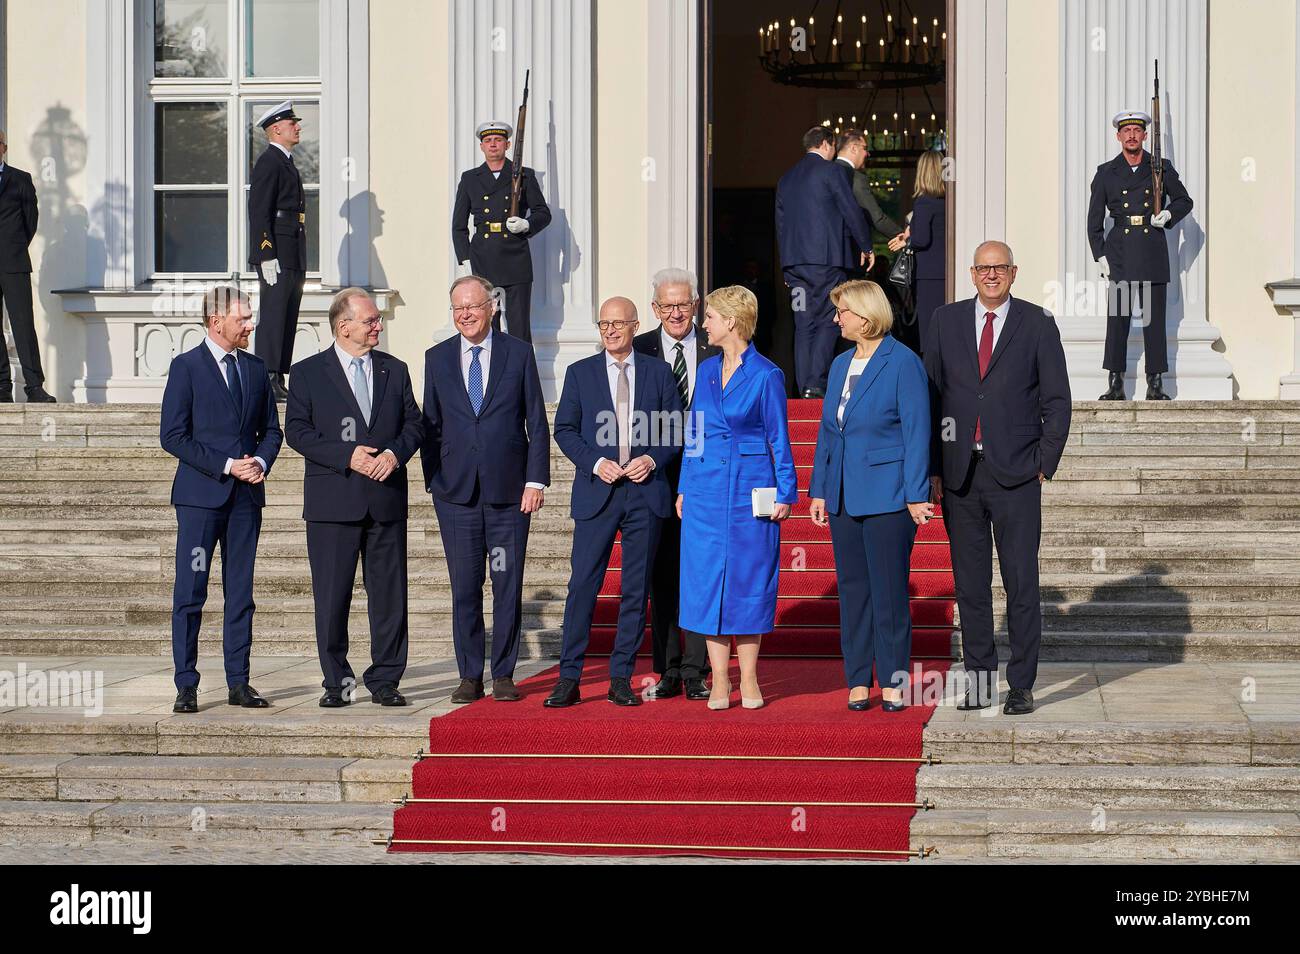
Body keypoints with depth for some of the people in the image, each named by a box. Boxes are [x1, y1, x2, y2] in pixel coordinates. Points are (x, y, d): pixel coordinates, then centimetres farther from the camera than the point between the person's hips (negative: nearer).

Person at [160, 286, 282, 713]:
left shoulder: (255, 368, 13)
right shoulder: (186, 366, -3)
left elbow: (271, 429, 18)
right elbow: (172, 435, -8)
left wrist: (260, 462, -3)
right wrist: (226, 466, -13)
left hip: (247, 494, 5)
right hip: (200, 494, -5)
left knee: (241, 594, 7)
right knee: (190, 594, -3)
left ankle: (238, 683, 11)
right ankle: (186, 686, 1)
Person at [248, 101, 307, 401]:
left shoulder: (286, 163, 22)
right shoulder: (268, 163, -9)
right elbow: (259, 213, -16)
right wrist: (267, 256, -22)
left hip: (293, 258, 10)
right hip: (277, 256, -10)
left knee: (287, 321, 9)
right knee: (273, 316, -11)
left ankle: (279, 381, 11)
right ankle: (266, 381, -13)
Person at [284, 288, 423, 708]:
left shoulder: (394, 370, 13)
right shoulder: (308, 373, 2)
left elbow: (412, 423, 11)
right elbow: (297, 431, -4)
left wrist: (395, 453, -9)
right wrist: (346, 456, -15)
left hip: (386, 498, 3)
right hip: (332, 501, -3)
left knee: (389, 594, 3)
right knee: (331, 596, 0)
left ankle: (385, 680, 11)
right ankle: (337, 683, 9)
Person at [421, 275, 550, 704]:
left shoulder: (519, 354, 3)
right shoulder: (437, 358, 8)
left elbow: (537, 423, 3)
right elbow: (430, 425, 10)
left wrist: (536, 480, -4)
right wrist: (432, 480, 3)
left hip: (508, 489, -1)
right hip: (456, 491, 1)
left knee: (508, 585, 1)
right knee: (464, 588, 4)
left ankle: (504, 675, 9)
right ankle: (470, 676, 10)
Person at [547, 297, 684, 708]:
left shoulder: (658, 373, 9)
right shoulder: (580, 372, 8)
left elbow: (675, 430, 9)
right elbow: (564, 430, 5)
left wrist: (652, 459, -8)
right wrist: (595, 463, -9)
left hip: (645, 492, 1)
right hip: (596, 491, -1)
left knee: (636, 589, 3)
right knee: (582, 585, -5)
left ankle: (621, 680, 9)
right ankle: (569, 679, -1)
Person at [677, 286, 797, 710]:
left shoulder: (766, 375, -5)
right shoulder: (706, 370, 10)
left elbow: (778, 438, -2)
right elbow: (693, 433, 14)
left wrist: (785, 493, -6)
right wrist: (684, 488, 10)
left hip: (751, 491, -5)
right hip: (706, 489, 5)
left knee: (748, 582, 1)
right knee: (708, 581, 3)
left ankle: (748, 680, 9)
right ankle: (719, 682, 8)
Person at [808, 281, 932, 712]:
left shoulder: (903, 363, -8)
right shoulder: (840, 365, 13)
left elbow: (917, 432, -10)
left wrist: (916, 495, -14)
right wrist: (818, 490, 12)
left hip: (886, 495, -7)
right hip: (844, 496, 7)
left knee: (889, 591, -1)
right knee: (852, 588, 8)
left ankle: (892, 683, 6)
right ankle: (858, 681, 14)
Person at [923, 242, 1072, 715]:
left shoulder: (1037, 324, 3)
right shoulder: (946, 321, 8)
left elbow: (1057, 400, 4)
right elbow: (930, 396, 9)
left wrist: (1044, 465, -3)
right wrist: (933, 469, 3)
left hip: (1015, 476, -2)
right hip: (959, 475, 2)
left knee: (1022, 584, -3)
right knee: (970, 585, 6)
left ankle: (1021, 685, 3)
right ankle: (980, 676, 15)